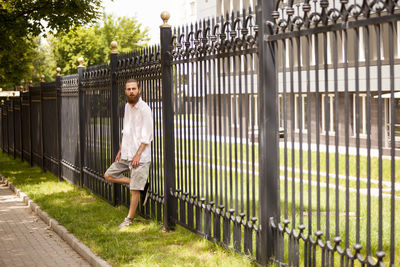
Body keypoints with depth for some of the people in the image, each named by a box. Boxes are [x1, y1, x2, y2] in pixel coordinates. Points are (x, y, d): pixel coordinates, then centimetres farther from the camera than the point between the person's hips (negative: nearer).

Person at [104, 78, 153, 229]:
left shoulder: (144, 109, -14)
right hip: (126, 155, 8)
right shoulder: (127, 106, 10)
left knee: (134, 190, -3)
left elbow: (147, 136, -15)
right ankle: (139, 183, 17)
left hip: (139, 157, -8)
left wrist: (137, 155, -19)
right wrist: (121, 150, 12)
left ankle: (129, 219, 11)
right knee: (108, 176, 10)